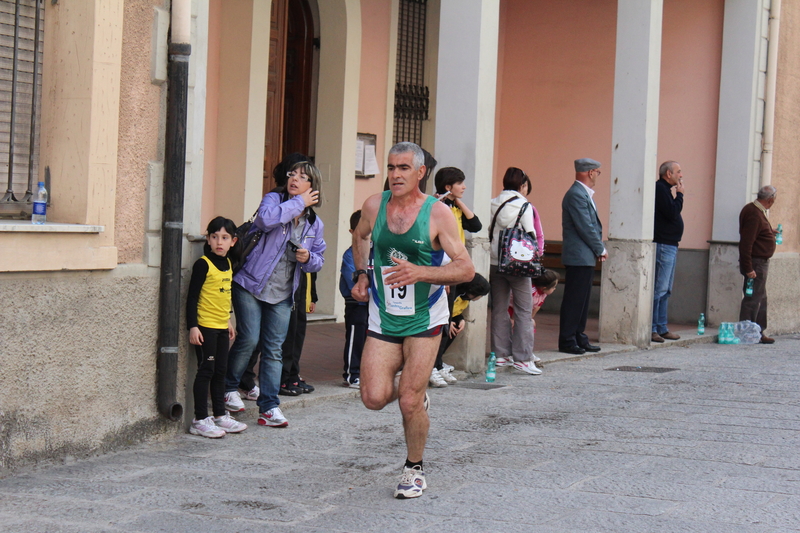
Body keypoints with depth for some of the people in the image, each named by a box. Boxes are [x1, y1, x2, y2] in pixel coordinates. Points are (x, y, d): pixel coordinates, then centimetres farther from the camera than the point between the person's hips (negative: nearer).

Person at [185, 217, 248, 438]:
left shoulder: (228, 264, 11)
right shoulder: (203, 264, -12)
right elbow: (192, 297, -13)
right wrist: (193, 326, -18)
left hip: (222, 327, 7)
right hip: (206, 326, -7)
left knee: (220, 371, 12)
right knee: (206, 371, -5)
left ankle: (220, 416, 21)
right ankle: (200, 420, -1)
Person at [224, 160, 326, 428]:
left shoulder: (315, 224, 7)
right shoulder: (274, 199, -5)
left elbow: (319, 260, 17)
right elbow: (266, 219, -29)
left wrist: (308, 258, -7)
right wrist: (299, 203, -20)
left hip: (282, 295, 4)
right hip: (251, 285, -4)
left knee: (273, 349, 2)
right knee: (249, 339, -8)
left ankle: (269, 407, 5)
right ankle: (229, 387, 16)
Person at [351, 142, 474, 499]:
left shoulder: (437, 213, -12)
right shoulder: (374, 205, 0)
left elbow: (466, 269, -17)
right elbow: (360, 236, 24)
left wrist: (421, 273, -31)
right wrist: (361, 275, 13)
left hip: (424, 320, -3)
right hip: (383, 318, 3)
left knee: (409, 403, -7)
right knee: (374, 398, -8)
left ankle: (414, 469, 18)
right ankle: (414, 393, 28)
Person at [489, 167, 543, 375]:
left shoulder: (492, 205, 4)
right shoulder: (524, 206, -6)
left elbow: (487, 232, 7)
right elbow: (530, 234, -6)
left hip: (495, 262, 5)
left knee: (499, 309, 12)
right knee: (523, 310, 0)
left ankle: (501, 354, 15)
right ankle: (522, 357, -4)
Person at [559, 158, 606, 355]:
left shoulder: (583, 194, 17)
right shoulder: (576, 195, -16)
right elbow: (586, 227, -18)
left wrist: (597, 249, 8)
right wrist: (601, 249, -9)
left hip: (585, 257, 10)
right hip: (579, 257, -10)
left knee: (582, 300, 13)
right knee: (573, 300, -6)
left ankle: (579, 339, 18)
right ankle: (567, 341, -1)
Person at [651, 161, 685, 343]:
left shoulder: (667, 189, 19)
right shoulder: (660, 188, -12)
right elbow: (672, 212, -20)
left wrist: (677, 195, 4)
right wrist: (679, 194, -8)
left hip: (671, 246, 11)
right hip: (663, 245, -11)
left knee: (665, 290, 13)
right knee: (659, 289, -10)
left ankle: (661, 328, 18)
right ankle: (651, 329, -9)